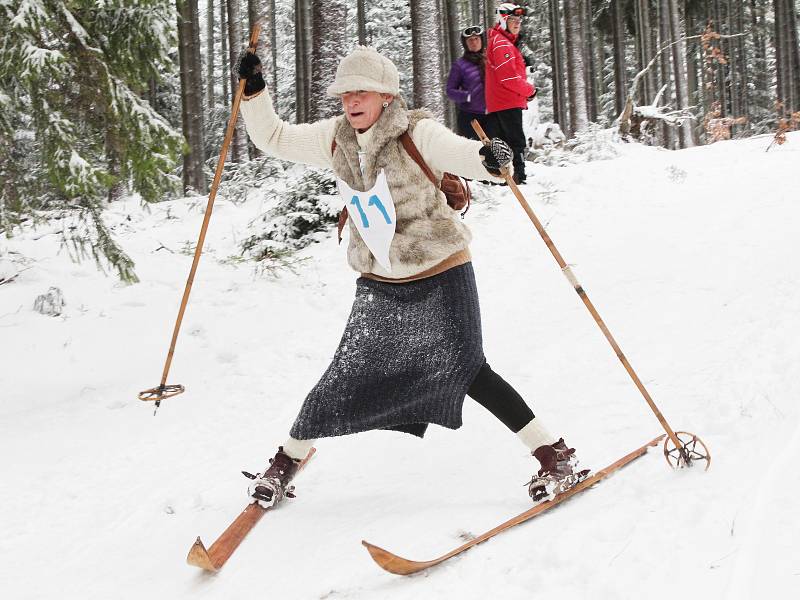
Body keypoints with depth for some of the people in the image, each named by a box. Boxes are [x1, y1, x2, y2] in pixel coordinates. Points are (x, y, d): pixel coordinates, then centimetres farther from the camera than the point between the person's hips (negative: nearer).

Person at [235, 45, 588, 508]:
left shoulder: (416, 133, -16)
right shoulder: (335, 138, 1)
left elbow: (456, 152, -34)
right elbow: (274, 138, 12)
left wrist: (488, 157, -56)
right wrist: (255, 92, -2)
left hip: (441, 277, -5)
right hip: (379, 286, 5)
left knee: (467, 373, -14)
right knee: (344, 380, 5)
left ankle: (555, 454, -2)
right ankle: (287, 459, 25)